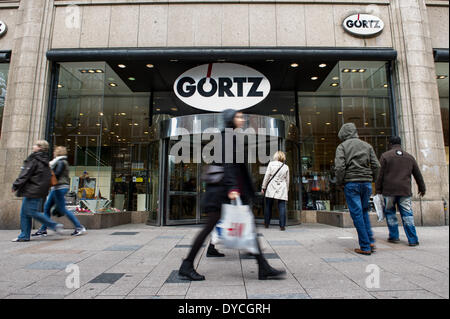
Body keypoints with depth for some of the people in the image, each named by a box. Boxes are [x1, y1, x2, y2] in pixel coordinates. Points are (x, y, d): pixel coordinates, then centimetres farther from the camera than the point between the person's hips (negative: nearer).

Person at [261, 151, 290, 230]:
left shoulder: (271, 164, -1)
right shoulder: (286, 167, 6)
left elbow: (267, 176, -2)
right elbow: (287, 180, 12)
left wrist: (263, 187, 5)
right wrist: (287, 189, 23)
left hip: (271, 189, -1)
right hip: (282, 190, 1)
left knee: (268, 206, 9)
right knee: (282, 207, 1)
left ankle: (266, 224, 17)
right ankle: (282, 225, -2)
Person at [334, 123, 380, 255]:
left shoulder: (342, 146, 0)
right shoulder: (367, 145, 12)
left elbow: (340, 167, -12)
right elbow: (376, 166, 5)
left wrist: (339, 183, -1)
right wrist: (373, 179, 16)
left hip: (351, 183, -4)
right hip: (366, 182, 4)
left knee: (357, 214, 0)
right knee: (364, 211, 19)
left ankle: (365, 247, 2)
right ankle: (370, 241, 11)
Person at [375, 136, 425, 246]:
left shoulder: (385, 156, 1)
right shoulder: (410, 157, 13)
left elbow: (380, 174, -4)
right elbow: (418, 175, 20)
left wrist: (378, 190, 0)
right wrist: (422, 188, 31)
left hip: (389, 190, -3)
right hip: (405, 191, 3)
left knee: (390, 213, 10)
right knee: (407, 214, 5)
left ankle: (394, 236, 13)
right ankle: (413, 239, 3)